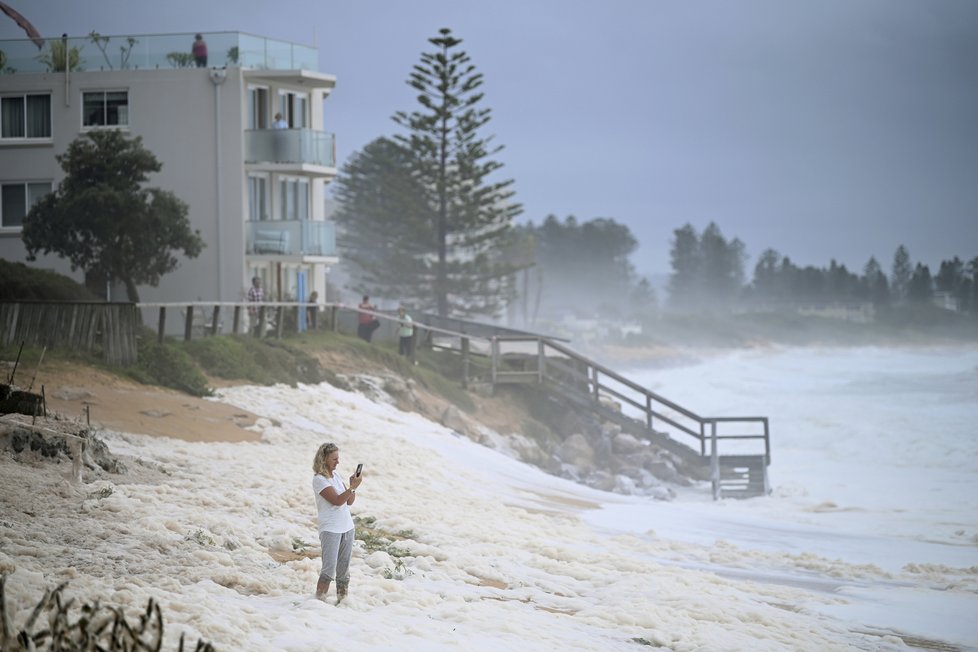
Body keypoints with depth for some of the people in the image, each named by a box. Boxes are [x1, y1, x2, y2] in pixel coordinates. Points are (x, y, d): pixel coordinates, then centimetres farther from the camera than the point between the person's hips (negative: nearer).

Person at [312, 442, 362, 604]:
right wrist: (353, 486, -21)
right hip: (330, 529, -7)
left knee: (343, 569, 8)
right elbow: (337, 500, -18)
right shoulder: (319, 479, -11)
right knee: (329, 569, -14)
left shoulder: (336, 475, 11)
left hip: (347, 527, 7)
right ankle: (319, 601, -11)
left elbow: (349, 501, 11)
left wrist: (353, 486, -4)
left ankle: (342, 600, 13)